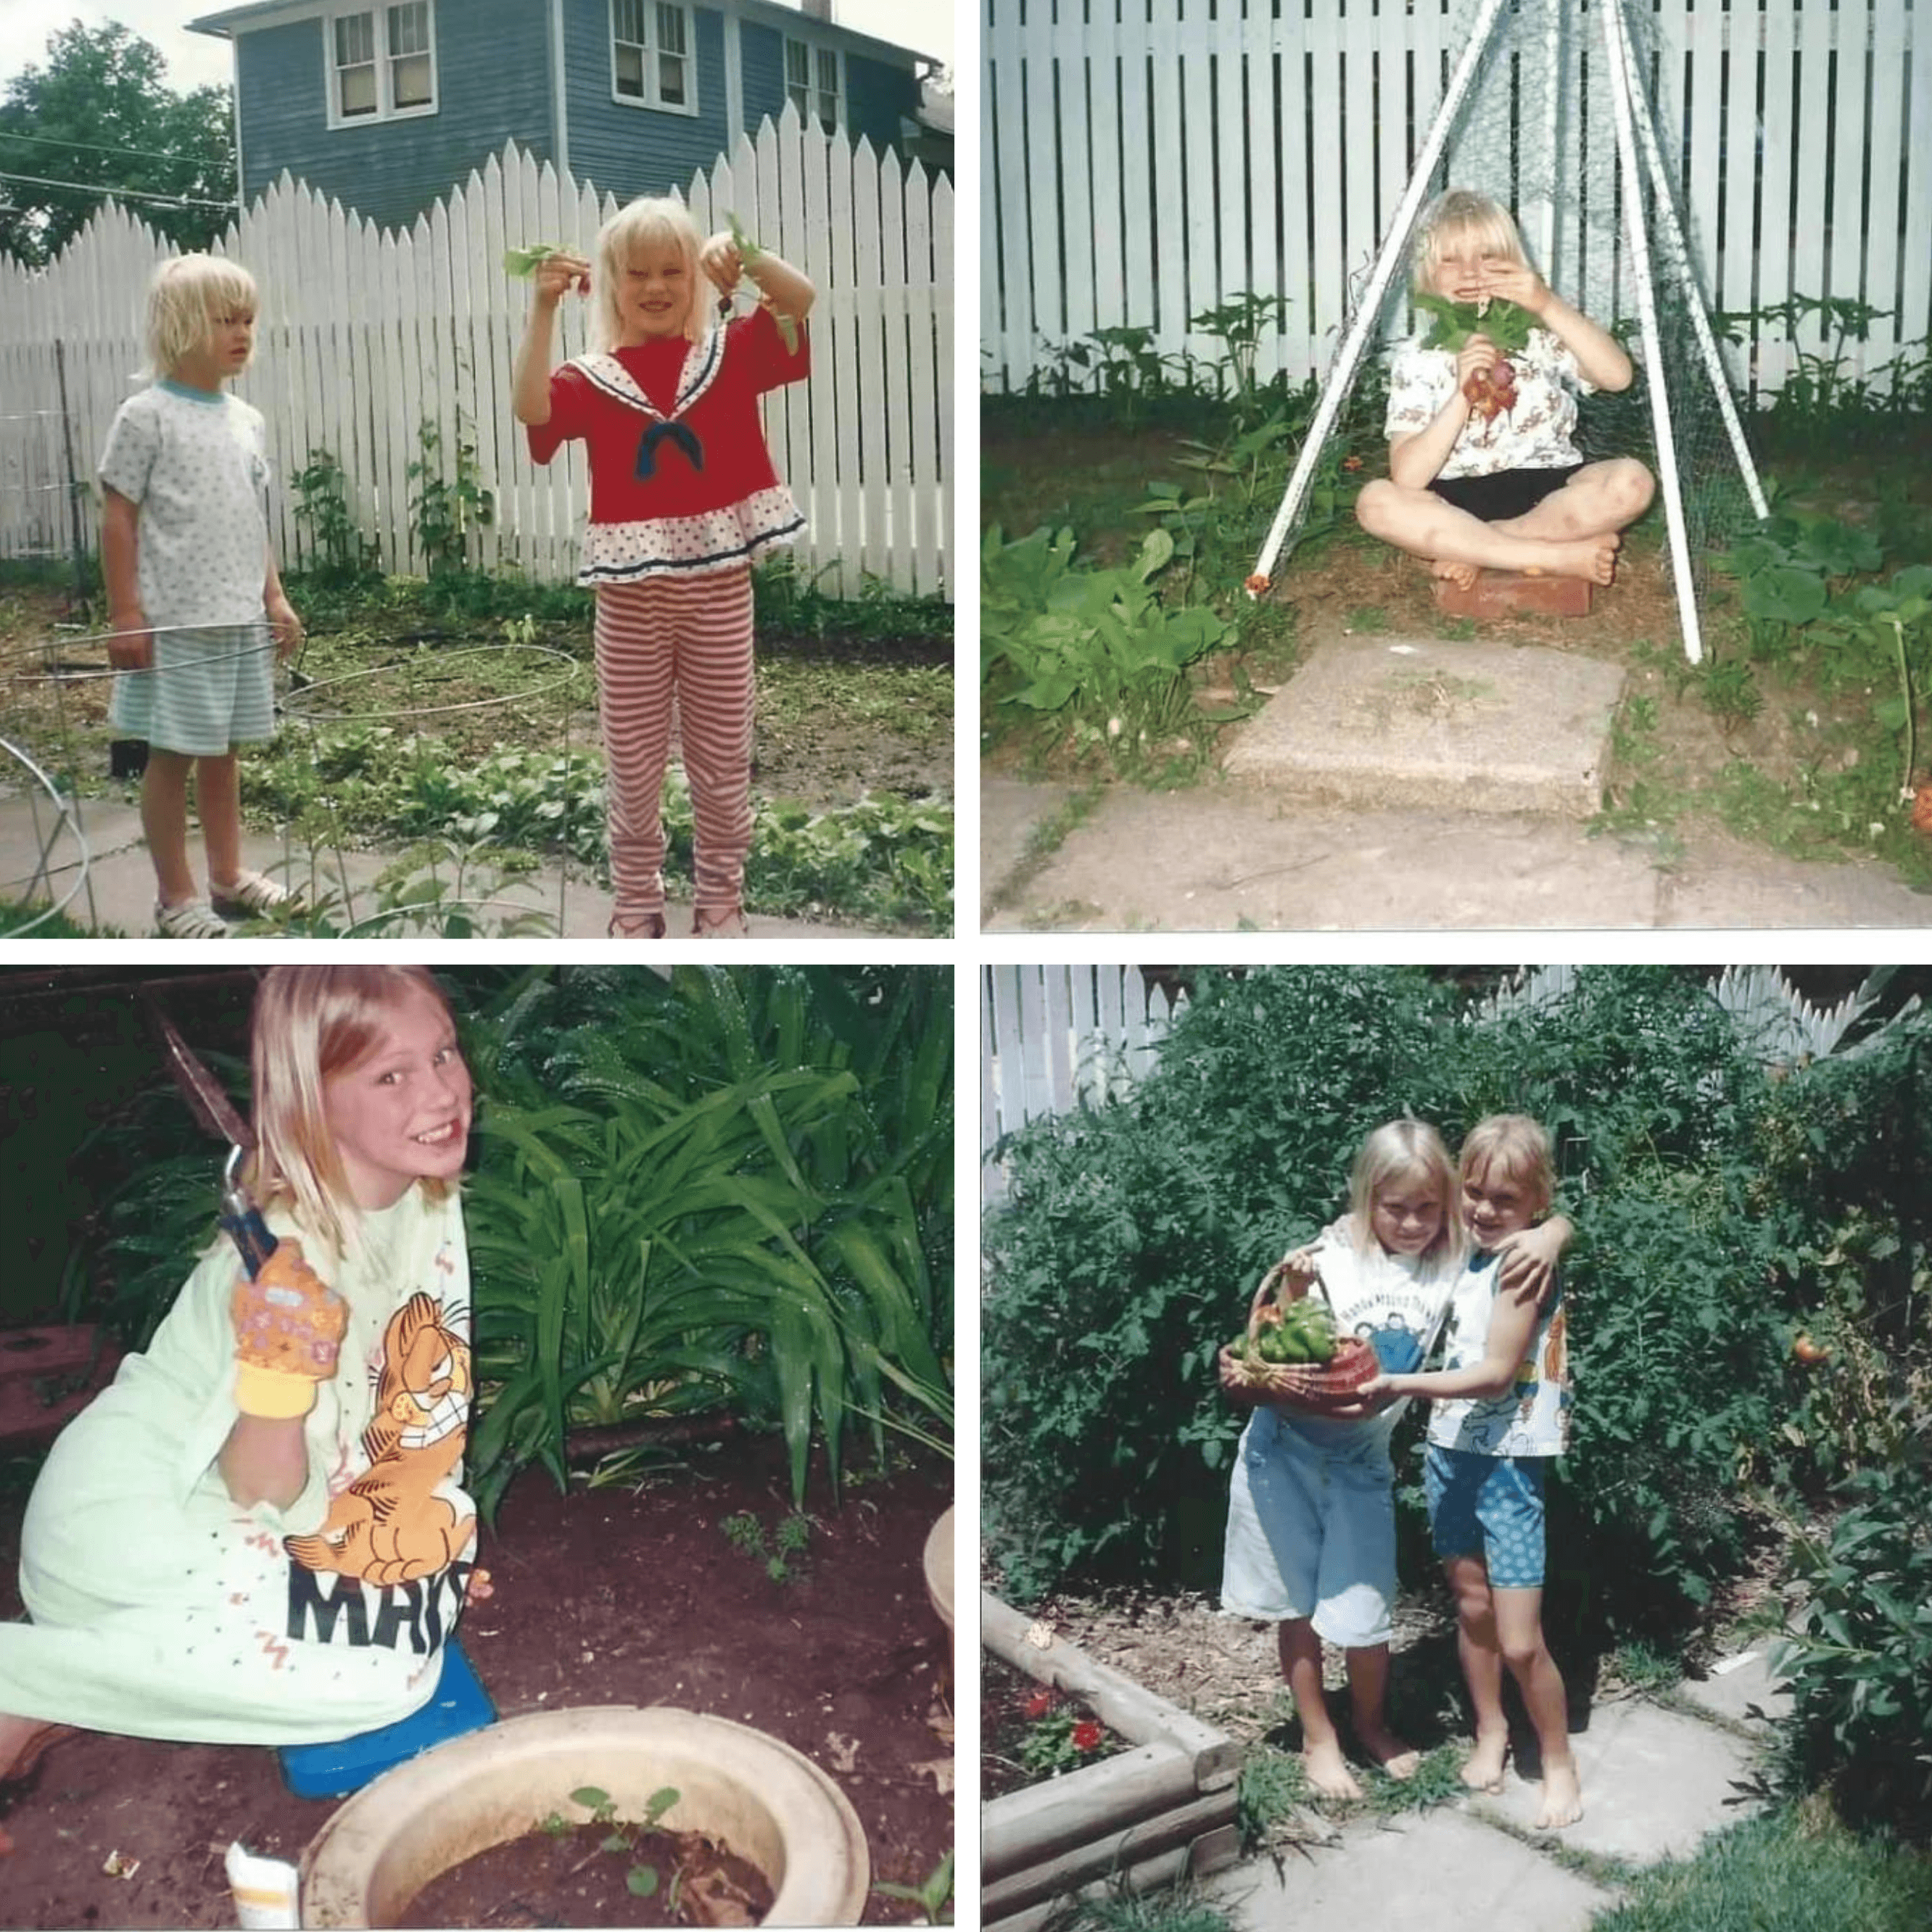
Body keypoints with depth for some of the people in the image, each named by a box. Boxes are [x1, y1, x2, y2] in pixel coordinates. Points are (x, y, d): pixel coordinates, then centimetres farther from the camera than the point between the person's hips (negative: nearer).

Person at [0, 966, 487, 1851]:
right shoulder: (294, 1264, -29)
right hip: (131, 1520, -8)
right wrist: (281, 1370, -41)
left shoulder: (429, 1198, -5)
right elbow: (269, 1491, -23)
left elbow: (426, 1391, 9)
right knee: (391, 1668, -20)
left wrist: (433, 1532, 6)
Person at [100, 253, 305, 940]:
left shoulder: (248, 421, 11)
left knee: (223, 750, 15)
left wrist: (273, 598, 12)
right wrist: (125, 615, -13)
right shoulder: (146, 417, -9)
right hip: (175, 624, -6)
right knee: (174, 754, 2)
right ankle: (175, 895, 10)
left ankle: (228, 875, 26)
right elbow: (118, 521, -10)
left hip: (240, 621, 6)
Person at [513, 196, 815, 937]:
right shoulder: (593, 379, 0)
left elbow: (801, 298, -10)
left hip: (718, 588, 0)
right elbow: (531, 408, -18)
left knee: (722, 756, 11)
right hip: (631, 595, 0)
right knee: (632, 762, 9)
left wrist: (744, 253, -27)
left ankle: (721, 895, 25)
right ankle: (636, 902, 22)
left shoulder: (729, 354, 2)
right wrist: (543, 308, -23)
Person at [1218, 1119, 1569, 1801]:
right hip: (1284, 1445, -1)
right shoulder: (1330, 1257, -12)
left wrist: (1550, 1235, -21)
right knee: (1296, 1602, 10)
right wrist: (1290, 1293, -27)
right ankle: (1317, 1738, 31)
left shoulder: (1456, 1258, -5)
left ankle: (1371, 1723, 32)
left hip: (1361, 1459, 1)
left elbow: (1552, 1220, 1)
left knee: (1362, 1614, 2)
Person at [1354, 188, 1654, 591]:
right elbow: (1406, 479, -13)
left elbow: (1619, 376, -16)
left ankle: (1470, 549, -19)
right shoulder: (1418, 357, -1)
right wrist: (1462, 395, -24)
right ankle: (1558, 557, -26)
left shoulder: (1539, 332, 3)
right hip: (1459, 503, -1)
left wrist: (1551, 306, -23)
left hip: (1548, 492, 1)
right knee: (1377, 501, -30)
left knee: (1631, 479, -27)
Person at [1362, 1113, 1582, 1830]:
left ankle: (1558, 1761, 17)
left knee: (1520, 1641, -3)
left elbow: (1496, 1373, -20)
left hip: (1506, 1463, -6)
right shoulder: (1462, 1254, 5)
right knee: (1471, 1603, 17)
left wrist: (1401, 1384, -25)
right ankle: (1490, 1731, 36)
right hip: (1449, 1450, 7)